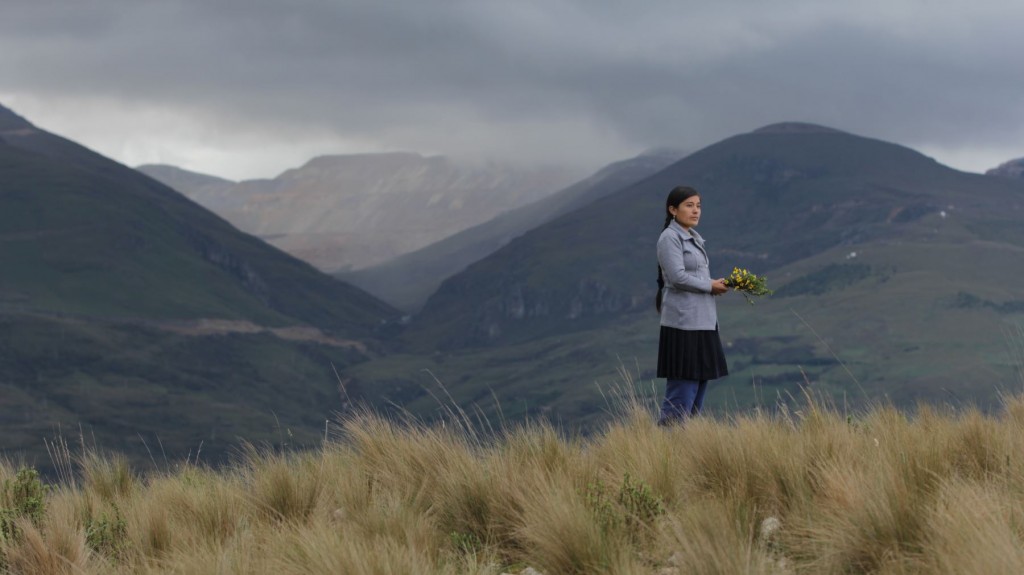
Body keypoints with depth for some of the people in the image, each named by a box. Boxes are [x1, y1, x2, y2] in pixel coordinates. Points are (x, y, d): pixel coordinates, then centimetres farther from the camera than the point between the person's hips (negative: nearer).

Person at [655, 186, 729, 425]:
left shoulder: (694, 238, 17)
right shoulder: (670, 238, -10)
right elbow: (678, 277, -19)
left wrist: (719, 285, 4)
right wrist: (710, 286, -10)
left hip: (703, 322, 9)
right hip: (684, 324, -9)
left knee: (699, 385, 10)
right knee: (682, 389, -9)